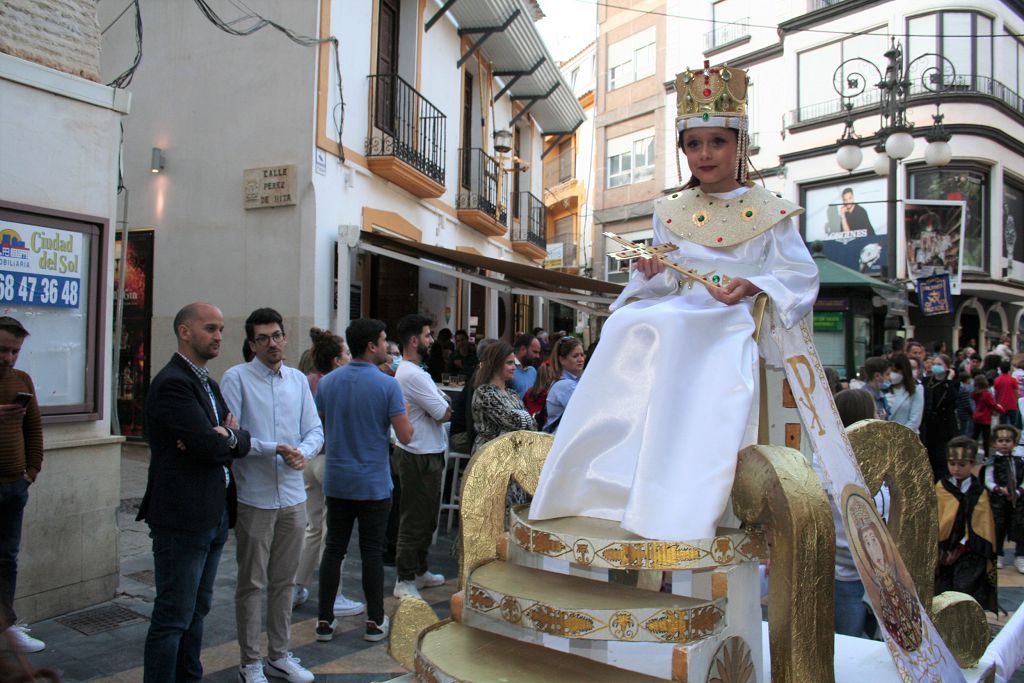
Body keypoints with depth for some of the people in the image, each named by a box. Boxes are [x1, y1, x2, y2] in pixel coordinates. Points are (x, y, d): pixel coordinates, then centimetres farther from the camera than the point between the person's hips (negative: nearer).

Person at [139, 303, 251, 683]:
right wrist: (229, 436, -3)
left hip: (214, 517, 9)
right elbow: (212, 447, -24)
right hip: (183, 518, -9)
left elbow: (242, 443, 9)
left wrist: (228, 435, -13)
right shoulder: (172, 383, -16)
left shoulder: (207, 383, 15)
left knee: (196, 611, 19)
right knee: (173, 618, 2)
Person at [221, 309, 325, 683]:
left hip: (293, 496, 5)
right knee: (252, 583, 7)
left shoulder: (299, 379, 8)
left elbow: (315, 430, 6)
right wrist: (275, 449, -21)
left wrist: (303, 452, -15)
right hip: (254, 498, -4)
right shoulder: (237, 378, -7)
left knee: (284, 581, 15)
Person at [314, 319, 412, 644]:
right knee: (372, 552, 6)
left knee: (334, 548, 12)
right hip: (373, 483, -4)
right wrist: (404, 410, 5)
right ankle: (375, 621, 15)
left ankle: (325, 620, 18)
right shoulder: (388, 385, -14)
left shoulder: (327, 382, 1)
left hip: (337, 480, 4)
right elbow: (405, 436, -13)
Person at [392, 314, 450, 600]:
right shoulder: (413, 374, -20)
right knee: (415, 520, -1)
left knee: (426, 518, 20)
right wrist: (450, 407, 0)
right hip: (420, 457, -11)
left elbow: (439, 408, 14)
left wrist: (443, 405, -6)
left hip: (427, 454, 11)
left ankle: (419, 571, 32)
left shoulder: (409, 371, 14)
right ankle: (405, 580, 10)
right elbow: (445, 413, -20)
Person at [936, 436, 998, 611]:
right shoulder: (940, 488, 3)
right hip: (944, 552, 1)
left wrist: (960, 550, -7)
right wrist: (943, 551, -9)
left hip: (969, 554, -1)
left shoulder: (979, 492, 3)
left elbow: (980, 527, 0)